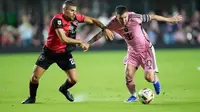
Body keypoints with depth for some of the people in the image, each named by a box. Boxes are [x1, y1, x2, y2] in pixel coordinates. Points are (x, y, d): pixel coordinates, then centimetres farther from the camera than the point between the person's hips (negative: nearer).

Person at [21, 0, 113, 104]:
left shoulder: (75, 17, -10)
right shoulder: (57, 20, -28)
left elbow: (92, 20, 1)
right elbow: (63, 39, -35)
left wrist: (104, 28, -13)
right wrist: (80, 42, -26)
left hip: (64, 53, 4)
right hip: (49, 51, -4)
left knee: (74, 79, -3)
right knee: (35, 77, -8)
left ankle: (63, 89, 31)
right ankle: (32, 97, 19)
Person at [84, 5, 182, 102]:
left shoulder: (135, 18, -29)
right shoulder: (113, 24, -18)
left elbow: (151, 17, -18)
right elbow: (101, 33, -6)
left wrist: (169, 19, -9)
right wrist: (88, 43, -12)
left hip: (146, 49, -4)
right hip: (132, 51, 4)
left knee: (149, 77, -8)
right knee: (128, 74, -9)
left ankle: (155, 81, 30)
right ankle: (133, 96, 16)